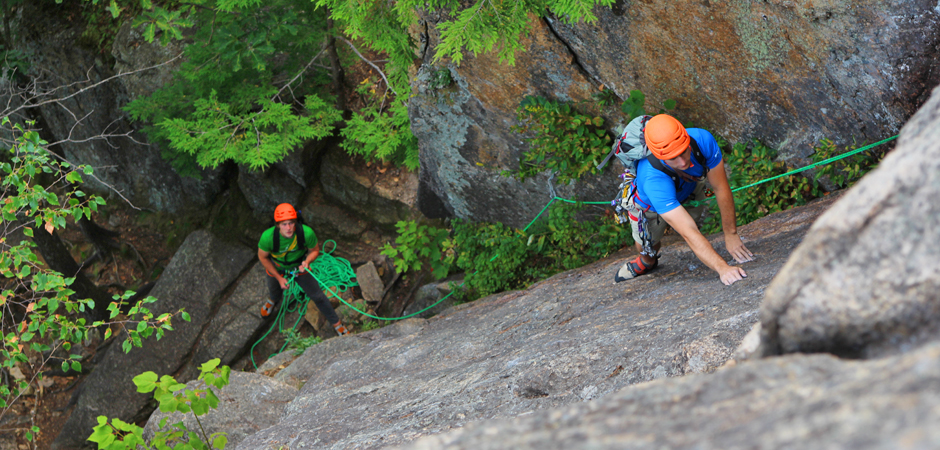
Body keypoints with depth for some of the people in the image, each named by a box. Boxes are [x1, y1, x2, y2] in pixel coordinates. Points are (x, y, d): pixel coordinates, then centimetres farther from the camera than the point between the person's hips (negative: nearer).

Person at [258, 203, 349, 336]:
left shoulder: (306, 233, -37)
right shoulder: (268, 237, -39)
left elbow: (315, 250, -14)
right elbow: (263, 257, -17)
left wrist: (307, 261, -36)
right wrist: (279, 278, -12)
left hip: (299, 268, 0)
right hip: (276, 269, 0)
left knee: (318, 296, 7)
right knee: (275, 293, 29)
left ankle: (336, 323, 31)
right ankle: (272, 300, 69)